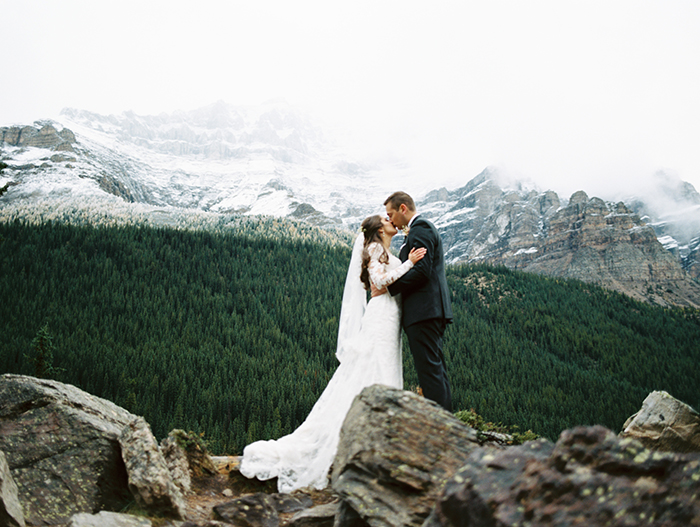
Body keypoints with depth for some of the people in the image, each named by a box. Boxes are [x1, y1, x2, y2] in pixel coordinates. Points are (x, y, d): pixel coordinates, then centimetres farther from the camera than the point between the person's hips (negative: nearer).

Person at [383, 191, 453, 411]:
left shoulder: (420, 228, -8)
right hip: (432, 310, 11)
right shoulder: (423, 228, 24)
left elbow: (421, 271, -19)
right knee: (435, 367, 12)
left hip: (423, 310, -11)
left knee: (429, 368, -11)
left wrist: (388, 287, -13)